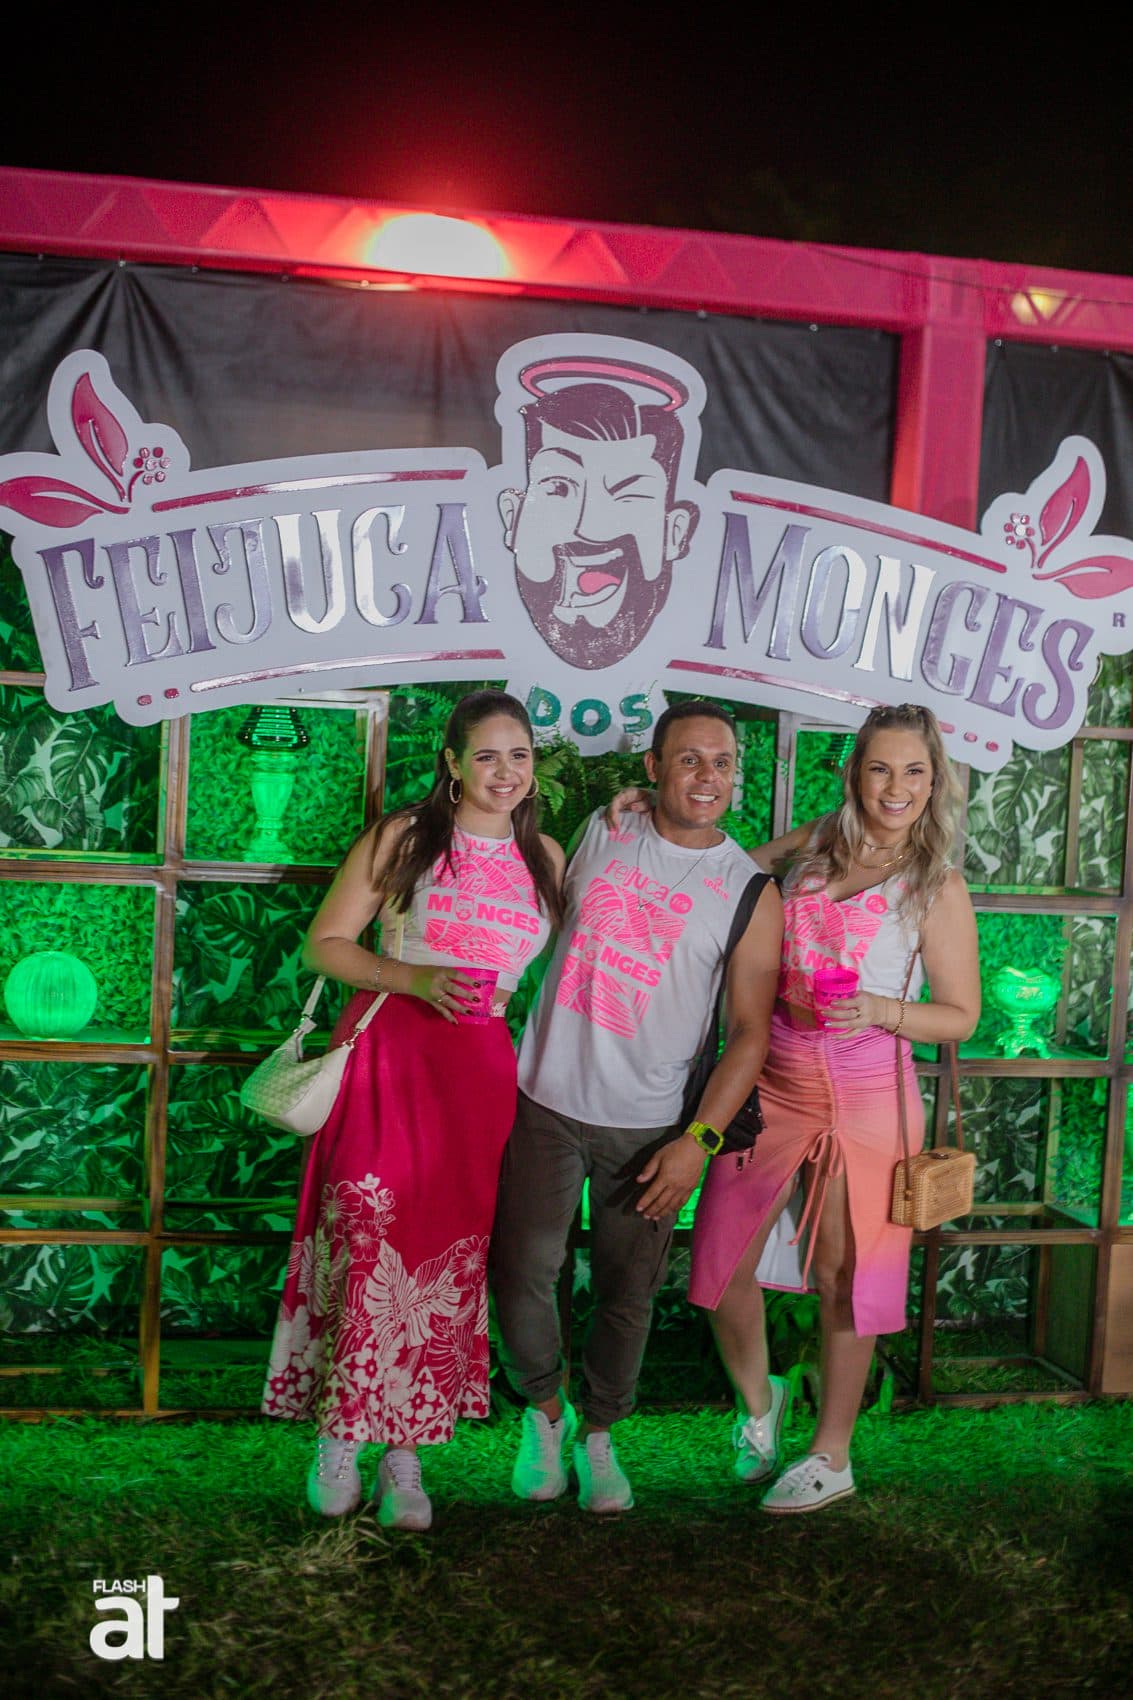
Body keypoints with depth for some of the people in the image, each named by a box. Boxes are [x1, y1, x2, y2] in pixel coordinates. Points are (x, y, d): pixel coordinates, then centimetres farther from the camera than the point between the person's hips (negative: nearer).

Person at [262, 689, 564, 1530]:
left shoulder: (546, 856, 12)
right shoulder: (403, 838, 1)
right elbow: (324, 942, 1)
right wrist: (412, 979, -12)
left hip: (482, 1068, 3)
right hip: (388, 1055, -3)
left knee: (451, 1257, 3)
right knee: (366, 1244, -7)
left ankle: (406, 1452, 16)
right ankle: (339, 1436, 12)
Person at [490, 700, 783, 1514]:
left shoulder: (752, 891, -5)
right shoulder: (601, 831, 3)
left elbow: (751, 1030, -6)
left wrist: (700, 1140, -13)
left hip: (648, 1125, -1)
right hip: (546, 1100, 1)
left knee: (627, 1293, 8)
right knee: (521, 1273, -2)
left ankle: (597, 1434, 32)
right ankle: (544, 1410, 26)